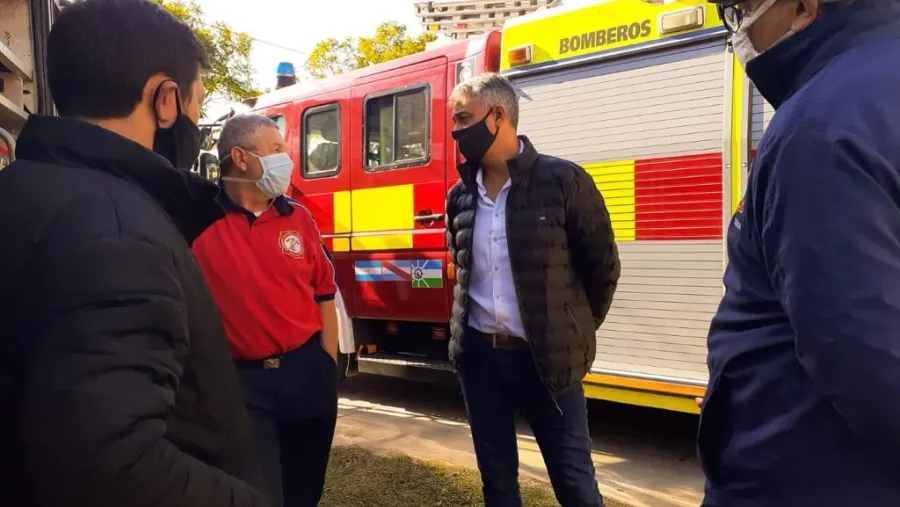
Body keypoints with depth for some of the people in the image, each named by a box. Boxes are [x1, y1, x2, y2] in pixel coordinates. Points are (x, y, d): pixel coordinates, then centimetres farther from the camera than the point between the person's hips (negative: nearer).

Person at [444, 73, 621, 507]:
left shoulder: (564, 181, -10)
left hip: (547, 359, -4)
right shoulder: (460, 196, 6)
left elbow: (602, 266, -2)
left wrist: (575, 332, 6)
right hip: (479, 357, 5)